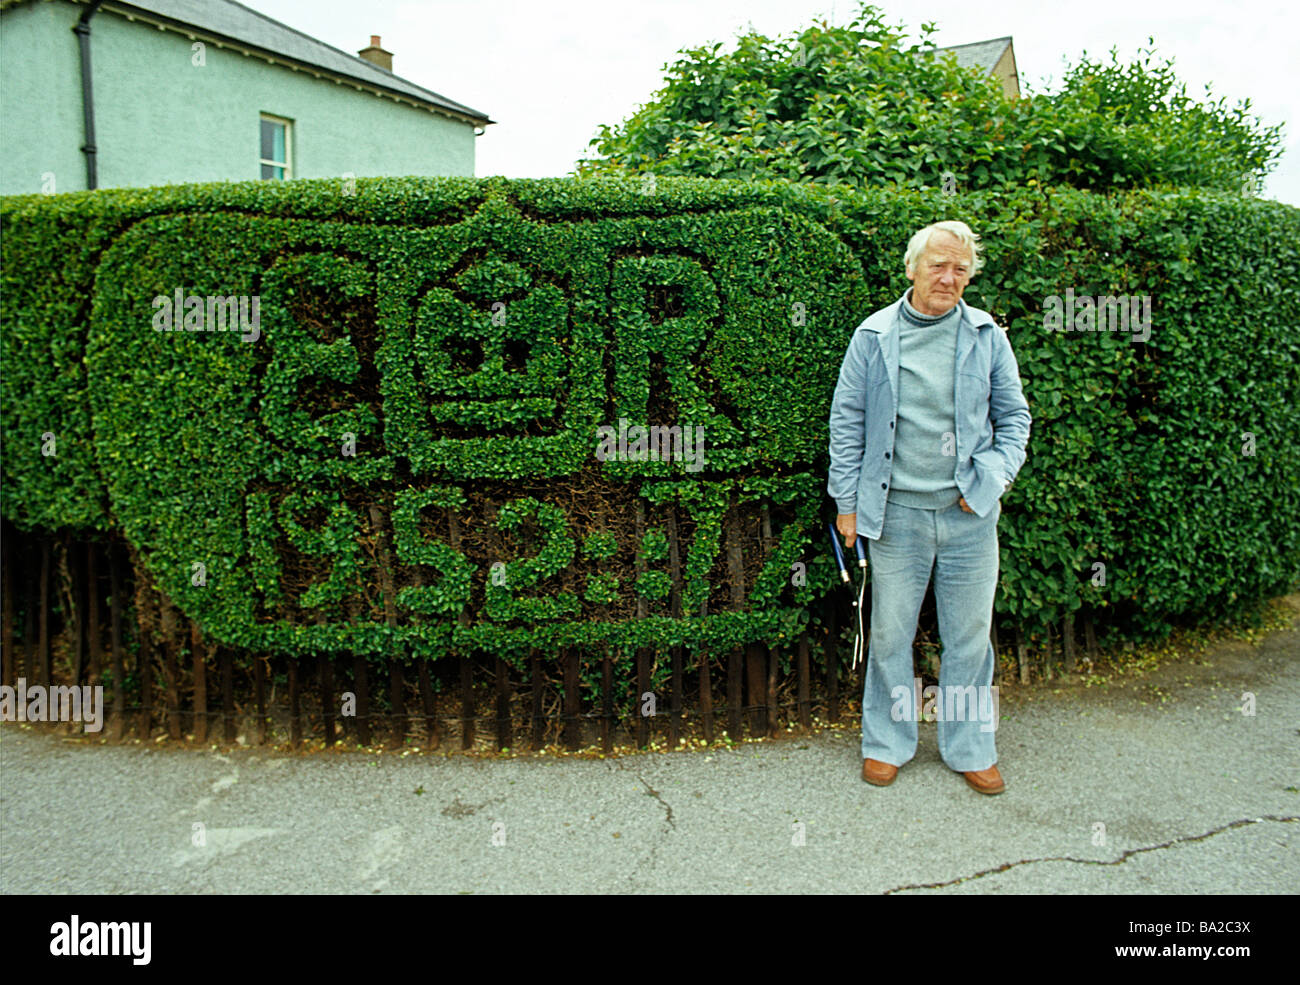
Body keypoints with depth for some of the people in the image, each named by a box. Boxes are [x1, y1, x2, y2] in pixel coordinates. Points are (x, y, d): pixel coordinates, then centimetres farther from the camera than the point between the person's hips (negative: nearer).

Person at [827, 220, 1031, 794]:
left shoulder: (987, 337, 4)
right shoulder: (873, 336, 1)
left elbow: (1014, 417, 11)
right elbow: (847, 421, 4)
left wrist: (992, 479, -2)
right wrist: (847, 501, 1)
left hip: (969, 513, 1)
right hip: (896, 511, -1)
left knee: (969, 635, 9)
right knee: (890, 633, 8)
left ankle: (970, 749, 26)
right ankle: (886, 742, 26)